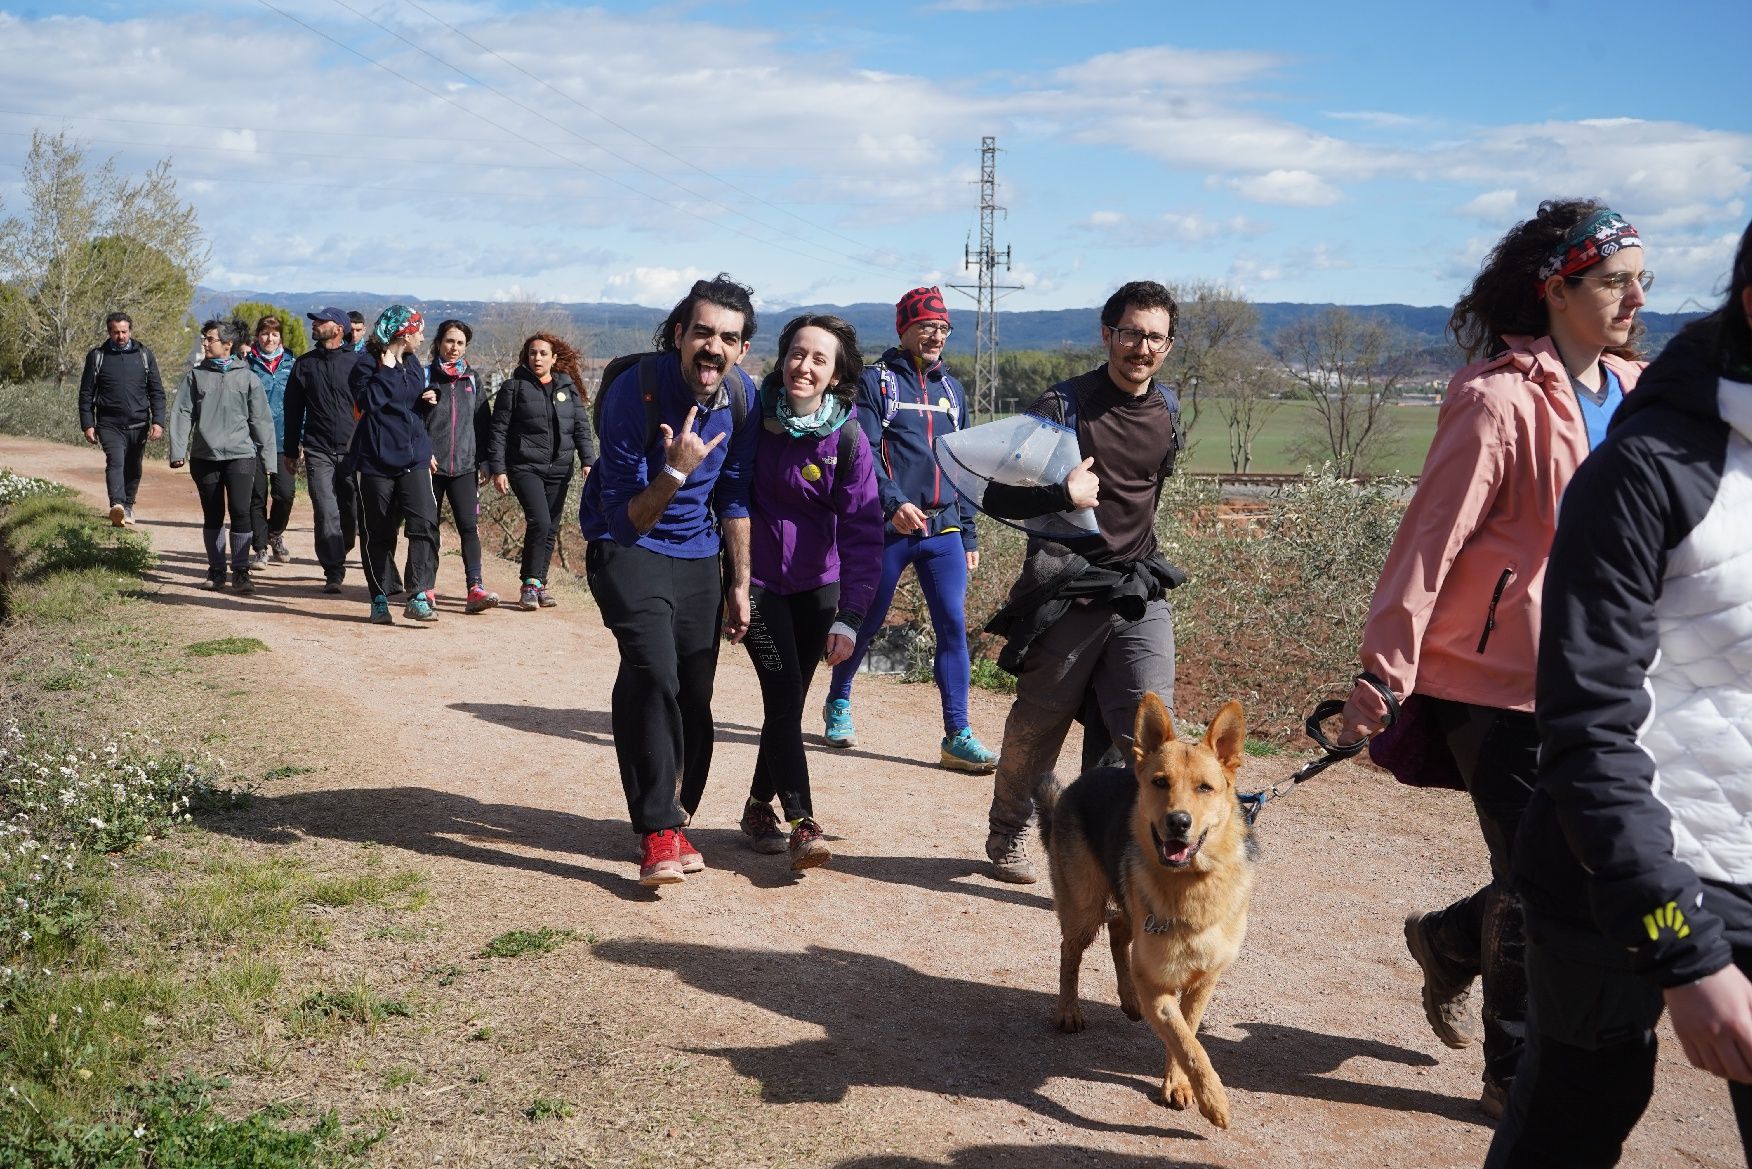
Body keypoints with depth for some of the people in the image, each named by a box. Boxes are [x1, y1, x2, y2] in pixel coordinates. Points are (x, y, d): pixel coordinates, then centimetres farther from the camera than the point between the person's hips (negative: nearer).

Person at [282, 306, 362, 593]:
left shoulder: (356, 363, 4)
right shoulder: (304, 365, 11)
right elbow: (293, 410, 15)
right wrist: (290, 451, 13)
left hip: (353, 451, -1)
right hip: (318, 451, 1)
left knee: (352, 513, 4)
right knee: (326, 515, -8)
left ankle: (338, 557, 28)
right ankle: (334, 573, -6)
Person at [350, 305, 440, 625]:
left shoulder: (413, 364, 15)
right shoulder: (367, 363, -5)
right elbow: (368, 401, -20)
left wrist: (427, 401, 4)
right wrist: (386, 370, -18)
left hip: (414, 460, 5)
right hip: (377, 460, -5)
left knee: (425, 523, -13)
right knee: (378, 534, 4)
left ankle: (419, 597, -15)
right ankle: (379, 600, 16)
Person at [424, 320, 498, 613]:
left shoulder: (472, 379, 12)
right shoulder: (425, 376, 2)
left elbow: (481, 422, 15)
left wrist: (483, 462, 9)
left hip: (464, 465, 2)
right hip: (431, 465, -2)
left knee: (468, 526, -9)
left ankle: (476, 588, -15)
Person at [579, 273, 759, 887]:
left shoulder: (742, 398, -7)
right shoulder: (634, 393, -24)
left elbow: (734, 497, 8)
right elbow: (626, 519, -21)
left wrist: (739, 584, 10)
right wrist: (676, 471, -38)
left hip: (697, 553, 5)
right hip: (627, 546, -5)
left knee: (695, 693, 6)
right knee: (653, 673, -25)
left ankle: (672, 820, 27)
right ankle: (659, 834, -19)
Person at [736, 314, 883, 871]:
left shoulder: (847, 438, -12)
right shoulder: (756, 417, -10)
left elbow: (863, 532, -15)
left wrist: (849, 618, -22)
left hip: (816, 584, 1)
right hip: (758, 579, -1)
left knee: (789, 700, 9)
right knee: (783, 694, -12)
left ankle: (759, 806, 29)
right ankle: (802, 823, -9)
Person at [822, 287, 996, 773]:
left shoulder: (952, 389, 16)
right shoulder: (876, 382, 0)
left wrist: (969, 535, 16)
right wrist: (894, 502, -26)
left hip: (943, 530, 4)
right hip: (888, 528, -4)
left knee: (953, 625, -6)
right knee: (867, 621, 7)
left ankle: (958, 737, -5)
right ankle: (838, 705, 31)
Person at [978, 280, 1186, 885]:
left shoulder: (1168, 411, 9)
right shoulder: (1063, 405, -7)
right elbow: (998, 497, -10)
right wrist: (1061, 494, -24)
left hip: (1140, 592, 4)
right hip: (1063, 594, -3)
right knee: (1036, 728, 10)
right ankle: (1008, 834, 33)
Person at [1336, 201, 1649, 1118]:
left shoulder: (1631, 391, 7)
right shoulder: (1500, 399, -16)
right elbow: (1428, 541, -16)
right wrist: (1381, 676, -16)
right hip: (1500, 678, -7)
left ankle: (1452, 940, 38)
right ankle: (1519, 1076, 23)